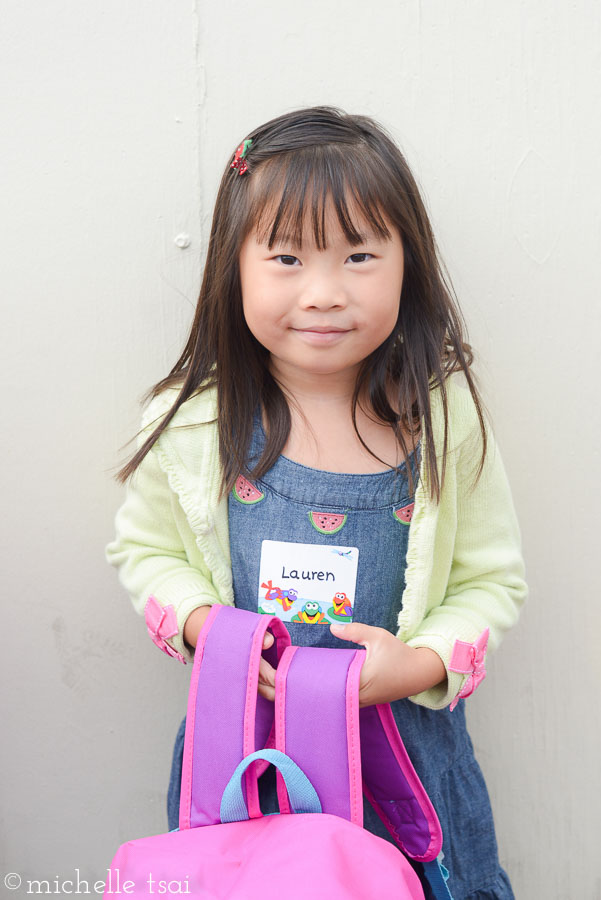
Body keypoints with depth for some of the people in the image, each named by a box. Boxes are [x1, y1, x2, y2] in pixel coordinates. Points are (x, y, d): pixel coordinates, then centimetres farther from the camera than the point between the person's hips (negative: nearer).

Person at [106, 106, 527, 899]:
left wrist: (421, 664, -20)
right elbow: (143, 546, 2)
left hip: (404, 741, 0)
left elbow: (493, 579, -5)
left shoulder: (446, 420, -14)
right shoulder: (192, 421, -12)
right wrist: (200, 621, -15)